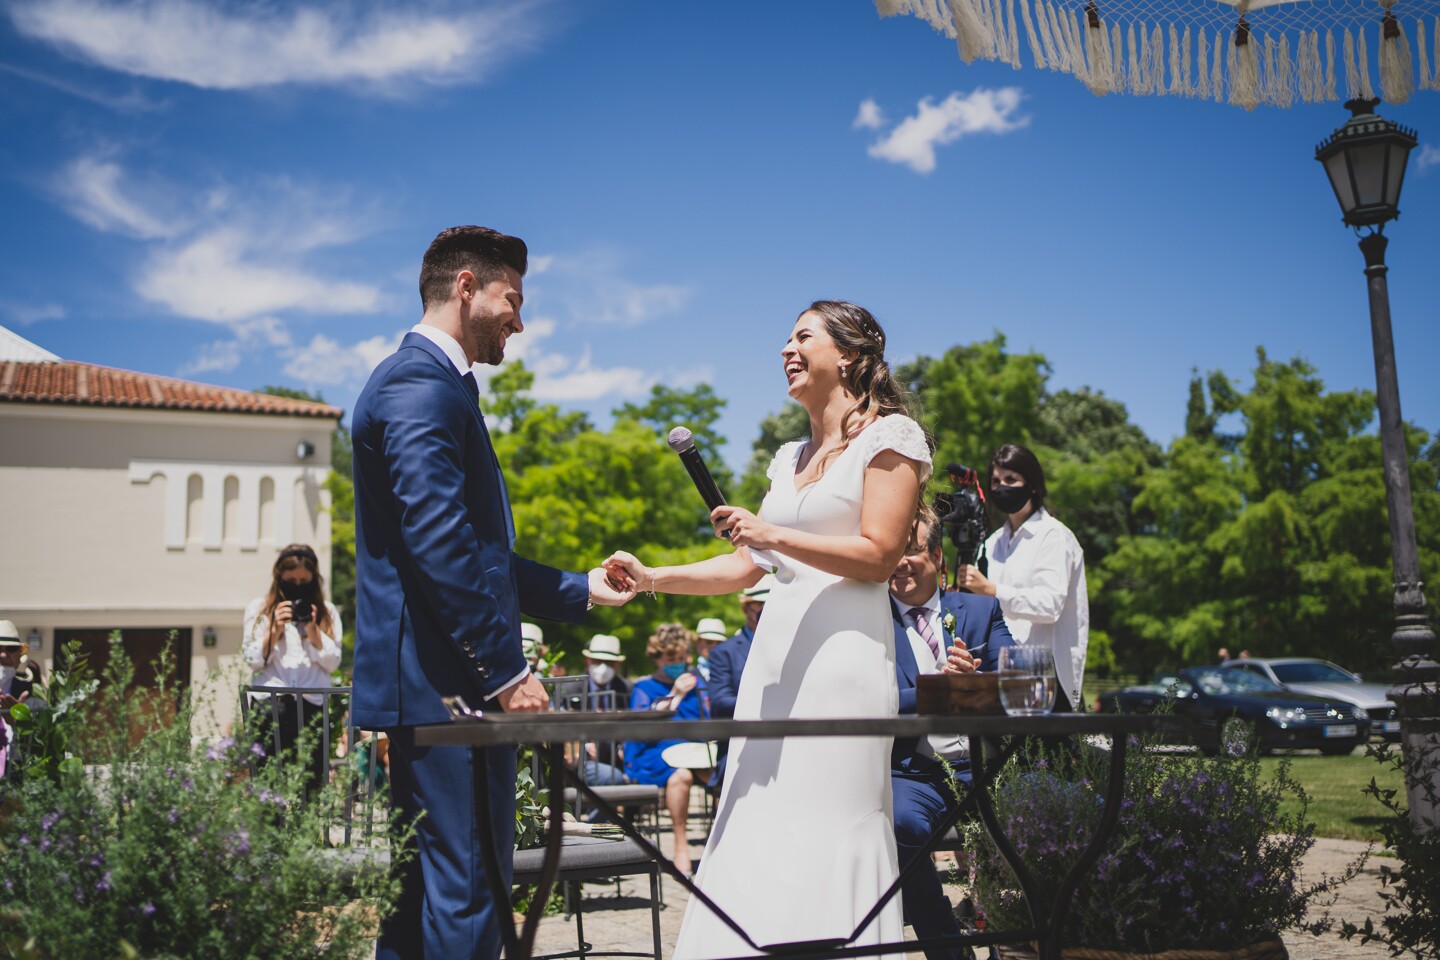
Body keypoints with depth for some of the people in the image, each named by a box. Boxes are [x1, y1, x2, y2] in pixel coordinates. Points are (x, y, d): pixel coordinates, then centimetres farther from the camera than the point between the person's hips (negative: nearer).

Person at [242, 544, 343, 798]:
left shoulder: (327, 612, 13)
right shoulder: (258, 608, 11)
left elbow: (332, 663, 6)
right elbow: (252, 661, 5)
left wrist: (312, 629, -6)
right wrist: (275, 629, -7)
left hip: (313, 704, 1)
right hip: (270, 703, -1)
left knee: (311, 783, -2)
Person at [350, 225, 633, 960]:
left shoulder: (435, 383, 22)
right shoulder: (421, 384, -11)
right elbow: (439, 542, -21)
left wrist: (580, 591, 25)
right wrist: (506, 670, -19)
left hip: (453, 685, 11)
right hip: (440, 685, -11)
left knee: (429, 894, 15)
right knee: (461, 898, -7)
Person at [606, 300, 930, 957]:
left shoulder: (888, 436, 0)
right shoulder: (791, 458, 21)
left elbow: (878, 556, -10)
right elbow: (747, 566, 19)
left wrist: (774, 536, -16)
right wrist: (652, 578, 10)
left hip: (843, 652, -7)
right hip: (775, 653, 7)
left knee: (829, 826, -7)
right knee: (759, 831, 4)